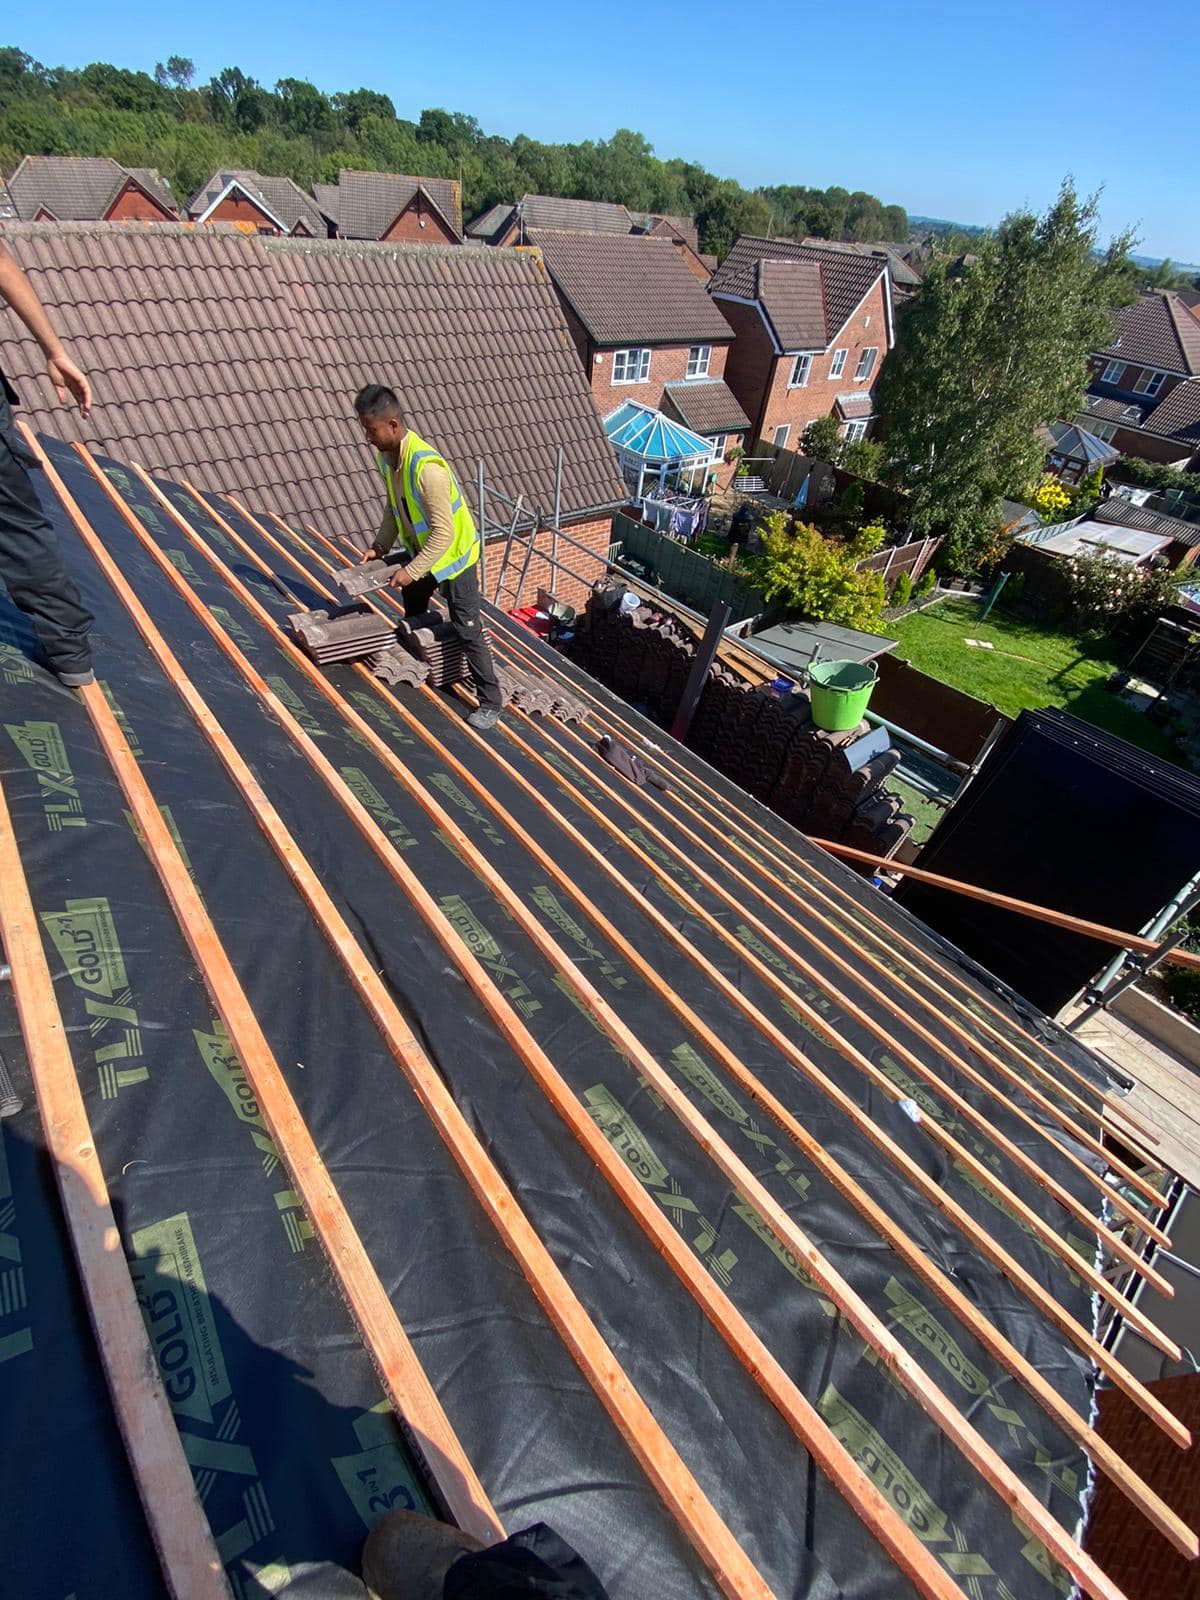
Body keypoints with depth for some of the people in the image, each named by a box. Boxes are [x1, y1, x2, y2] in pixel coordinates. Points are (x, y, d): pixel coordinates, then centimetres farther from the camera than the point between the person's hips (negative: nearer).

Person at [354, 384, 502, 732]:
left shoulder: (426, 467, -32)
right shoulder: (386, 456, -4)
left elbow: (443, 532, -31)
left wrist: (412, 570, -29)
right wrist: (379, 546, 1)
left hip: (454, 554, -9)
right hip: (422, 550, 9)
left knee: (467, 632, -7)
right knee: (412, 617, 23)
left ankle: (491, 703, 2)